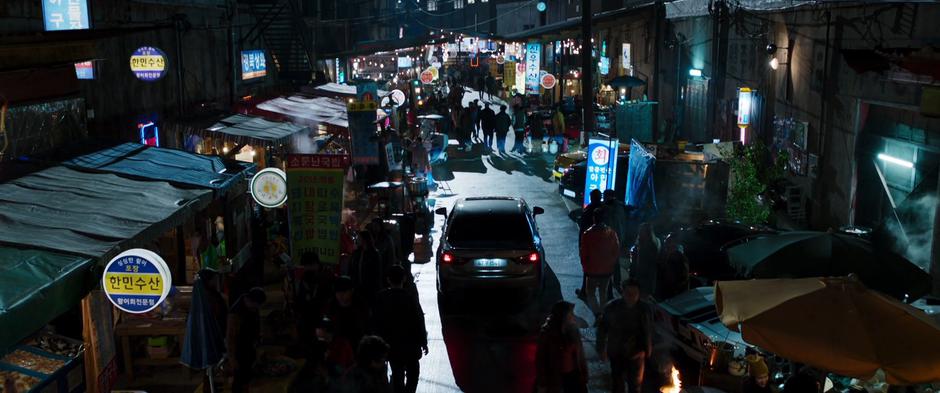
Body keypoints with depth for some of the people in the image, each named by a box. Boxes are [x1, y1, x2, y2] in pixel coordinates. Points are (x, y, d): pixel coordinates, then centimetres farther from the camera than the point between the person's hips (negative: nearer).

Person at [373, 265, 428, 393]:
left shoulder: (381, 298, -11)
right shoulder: (410, 297, -18)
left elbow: (377, 323, -3)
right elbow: (419, 322, -12)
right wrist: (423, 342, 0)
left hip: (392, 345, 2)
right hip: (411, 345, -2)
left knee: (397, 375, 14)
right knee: (412, 375, 17)